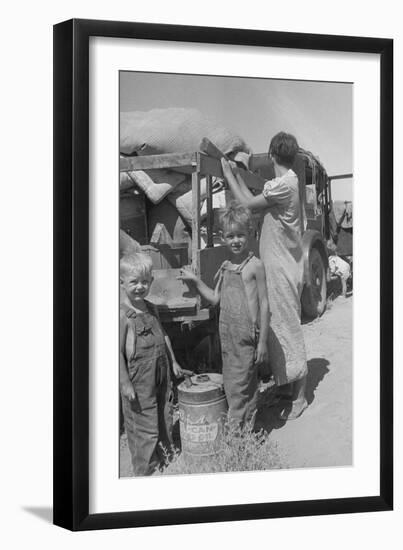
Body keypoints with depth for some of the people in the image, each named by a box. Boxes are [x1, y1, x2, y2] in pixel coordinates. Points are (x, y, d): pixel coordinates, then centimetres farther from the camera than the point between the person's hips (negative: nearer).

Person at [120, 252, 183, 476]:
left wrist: (173, 362, 22)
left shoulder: (151, 309, 6)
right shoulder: (123, 315, -18)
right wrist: (125, 384, -18)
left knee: (165, 423, 16)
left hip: (161, 378, 8)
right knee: (145, 430, 0)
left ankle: (163, 464, 32)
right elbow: (118, 351, -18)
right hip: (139, 383, -8)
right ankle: (144, 471, 14)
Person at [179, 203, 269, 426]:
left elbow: (264, 304, -8)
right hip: (227, 335, 7)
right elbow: (215, 298, 19)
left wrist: (262, 341, -10)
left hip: (247, 336, -7)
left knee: (239, 388, -7)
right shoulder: (225, 268, 11)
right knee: (230, 385, 11)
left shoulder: (255, 265, -8)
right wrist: (195, 281, 9)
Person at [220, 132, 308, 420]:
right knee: (282, 328, 16)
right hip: (281, 266, 10)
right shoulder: (290, 182, 11)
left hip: (283, 269, -10)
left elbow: (249, 203, -16)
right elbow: (255, 200, 15)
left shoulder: (284, 185, -20)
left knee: (287, 330, -3)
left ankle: (298, 397, 5)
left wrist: (229, 175, -5)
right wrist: (237, 175, 19)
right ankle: (286, 388, 26)